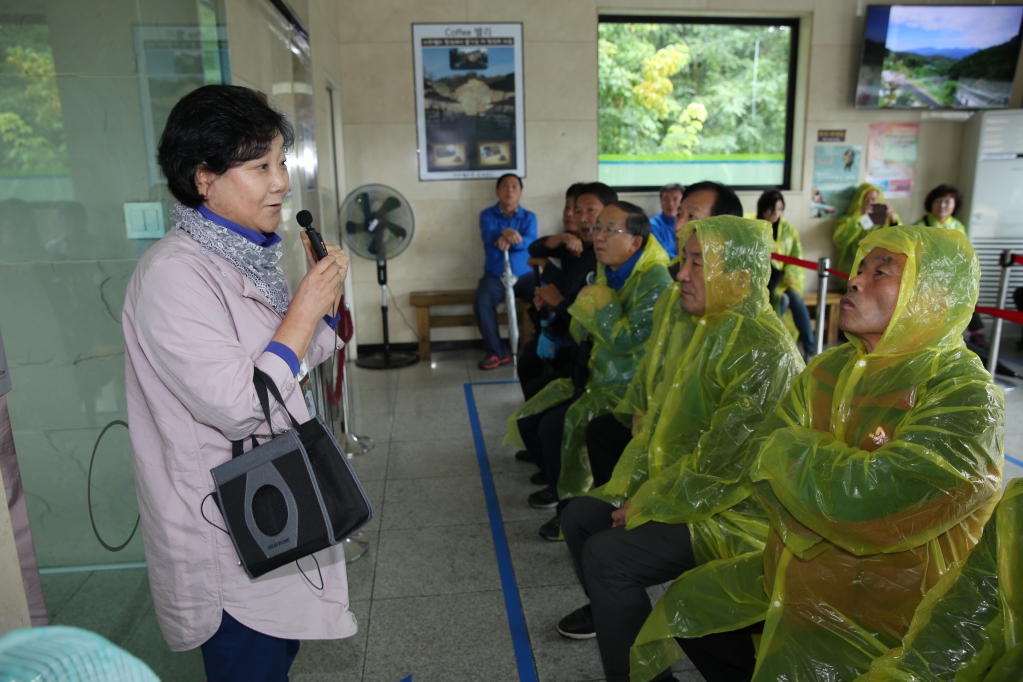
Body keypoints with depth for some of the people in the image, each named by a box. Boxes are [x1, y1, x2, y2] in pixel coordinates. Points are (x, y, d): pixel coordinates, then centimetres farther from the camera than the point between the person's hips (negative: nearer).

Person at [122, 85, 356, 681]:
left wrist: (327, 300, -2)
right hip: (230, 540, -8)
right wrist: (304, 311, -21)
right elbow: (238, 408, -28)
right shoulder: (175, 273, -24)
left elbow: (291, 363, 14)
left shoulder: (246, 256, 5)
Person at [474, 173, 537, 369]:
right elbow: (490, 238, -17)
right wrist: (505, 232, -40)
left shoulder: (529, 217, 8)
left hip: (525, 275, 1)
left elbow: (531, 243, -11)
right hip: (495, 275, -1)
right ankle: (496, 352, -15)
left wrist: (513, 240, -33)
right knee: (482, 301, -30)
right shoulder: (487, 215, 5)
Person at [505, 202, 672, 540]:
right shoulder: (607, 273, 7)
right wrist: (584, 311, -10)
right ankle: (559, 485, 29)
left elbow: (627, 341, -26)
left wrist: (600, 304, -18)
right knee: (528, 419, 5)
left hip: (629, 391, -8)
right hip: (596, 378, 9)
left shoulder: (654, 282, -19)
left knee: (554, 428, -21)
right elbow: (581, 334, 11)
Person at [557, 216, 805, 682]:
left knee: (606, 556, -21)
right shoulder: (688, 321, 0)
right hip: (672, 481, 9)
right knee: (579, 516, 10)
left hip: (735, 508, -8)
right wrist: (628, 486, -1)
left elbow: (723, 467, -25)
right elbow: (653, 415, 7)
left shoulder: (764, 352, -26)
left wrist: (646, 507, -15)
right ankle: (610, 609, 38)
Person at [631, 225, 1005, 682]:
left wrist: (786, 449, -18)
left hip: (881, 611, -6)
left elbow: (869, 496, -33)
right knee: (683, 607, 13)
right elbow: (762, 457, -6)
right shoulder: (830, 368, 1)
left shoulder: (968, 400, -21)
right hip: (792, 572, 7)